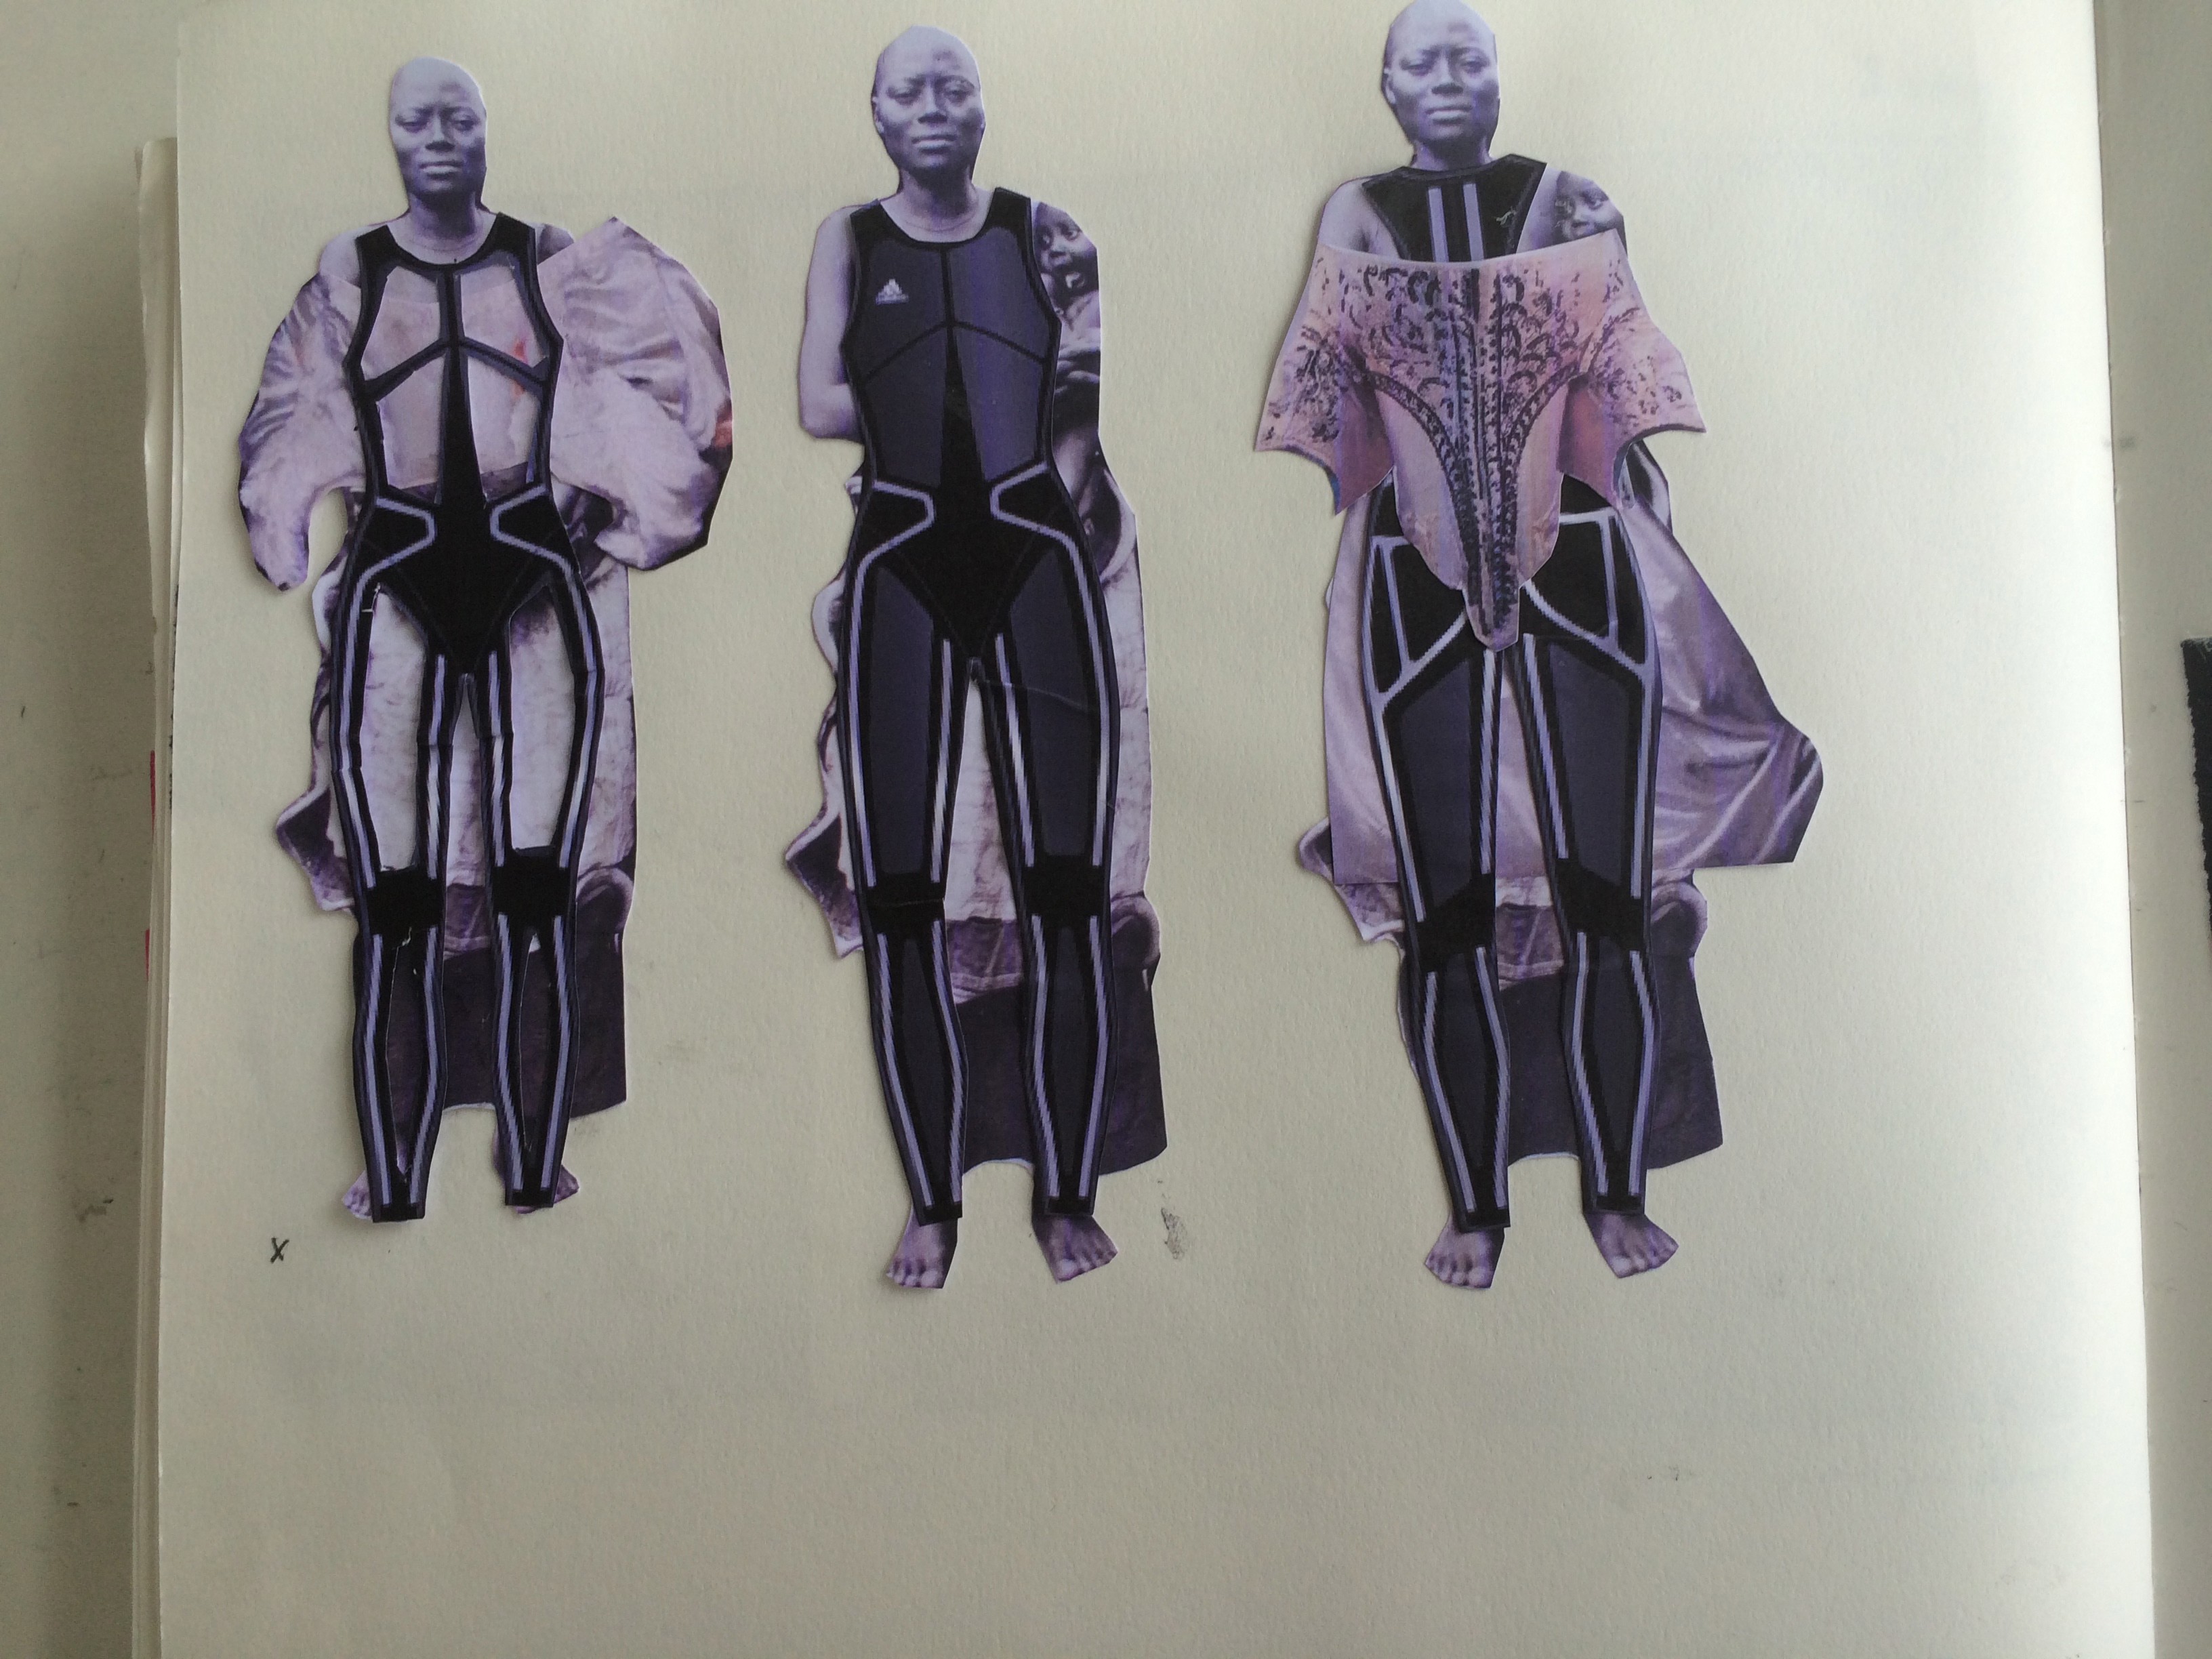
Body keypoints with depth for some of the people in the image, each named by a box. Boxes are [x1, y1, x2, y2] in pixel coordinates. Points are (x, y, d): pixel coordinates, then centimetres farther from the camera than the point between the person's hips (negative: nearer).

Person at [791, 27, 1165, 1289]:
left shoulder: (1044, 233, 17)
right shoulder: (849, 240, 17)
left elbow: (1081, 403, 10)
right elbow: (822, 406, 7)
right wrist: (987, 401, 4)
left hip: (1035, 558, 0)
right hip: (900, 565, 0)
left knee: (1067, 880, -5)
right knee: (902, 890, -3)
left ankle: (1070, 1194, 4)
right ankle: (934, 1202, 6)